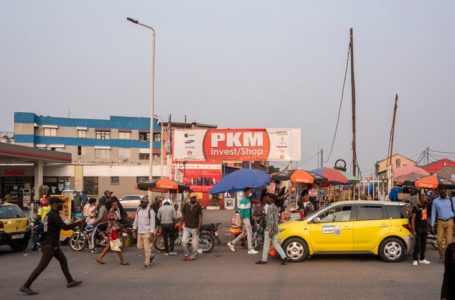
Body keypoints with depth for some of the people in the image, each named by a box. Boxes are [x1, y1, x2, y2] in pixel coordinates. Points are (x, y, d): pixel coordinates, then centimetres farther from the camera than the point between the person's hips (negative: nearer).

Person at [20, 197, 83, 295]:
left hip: (52, 244, 10)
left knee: (63, 260, 13)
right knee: (41, 266, -8)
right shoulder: (54, 215, -17)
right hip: (49, 245, -10)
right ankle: (26, 286, -4)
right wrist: (77, 223, -15)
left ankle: (70, 281, 17)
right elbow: (65, 227, -24)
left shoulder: (49, 214, 13)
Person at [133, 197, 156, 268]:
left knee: (147, 248, -5)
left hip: (147, 232, -7)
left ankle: (147, 263, 2)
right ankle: (150, 256, 32)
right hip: (139, 232, 7)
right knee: (140, 246, 12)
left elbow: (152, 222, -12)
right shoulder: (138, 210, 11)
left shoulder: (150, 211, -9)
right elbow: (136, 220, 19)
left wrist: (152, 233, -16)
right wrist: (135, 228, 17)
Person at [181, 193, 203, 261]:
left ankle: (192, 256, 16)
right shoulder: (185, 205, 3)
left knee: (194, 243, 1)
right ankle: (187, 254, 15)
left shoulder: (198, 206, -5)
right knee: (184, 241, -6)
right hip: (186, 227, 2)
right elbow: (183, 215, 12)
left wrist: (199, 228, -12)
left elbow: (200, 217, -5)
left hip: (195, 228, -2)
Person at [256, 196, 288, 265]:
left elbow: (271, 220, -21)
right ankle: (284, 257, 1)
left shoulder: (271, 208, -16)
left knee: (266, 244, 1)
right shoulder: (275, 207, 13)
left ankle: (263, 260, 10)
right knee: (275, 244, 11)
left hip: (269, 229, -9)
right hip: (275, 229, 9)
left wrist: (270, 230, -22)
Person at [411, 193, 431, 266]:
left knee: (423, 244, 10)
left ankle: (422, 259, 20)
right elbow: (413, 218, -10)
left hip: (425, 228, 6)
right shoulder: (416, 207, -8)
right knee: (417, 244, -6)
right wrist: (413, 230, -16)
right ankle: (415, 260, 0)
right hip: (418, 228, -6)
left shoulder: (426, 206, 11)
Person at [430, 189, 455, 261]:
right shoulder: (436, 201, 4)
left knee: (448, 240, -3)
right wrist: (432, 225, 2)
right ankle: (441, 255, 18)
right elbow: (433, 213, 6)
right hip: (440, 222, 0)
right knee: (439, 240, -2)